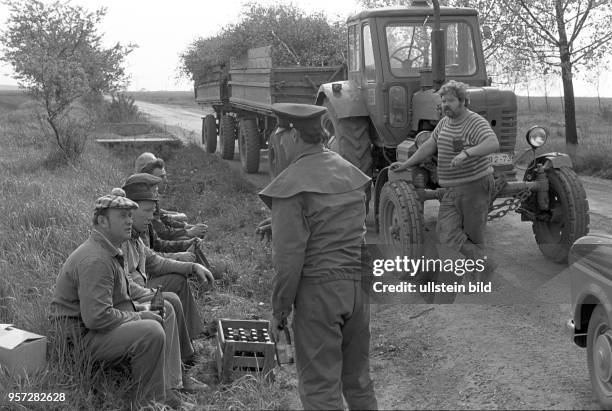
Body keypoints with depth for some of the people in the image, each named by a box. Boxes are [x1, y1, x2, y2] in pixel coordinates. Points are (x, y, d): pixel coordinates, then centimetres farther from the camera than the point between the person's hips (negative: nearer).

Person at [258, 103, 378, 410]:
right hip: (359, 284, 7)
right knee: (358, 378, 19)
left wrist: (279, 312, -7)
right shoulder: (350, 172, 9)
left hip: (319, 291, -7)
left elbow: (289, 257, -16)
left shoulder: (291, 184, -14)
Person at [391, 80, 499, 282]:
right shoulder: (445, 122, 11)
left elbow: (493, 144, -30)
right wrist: (406, 164, 17)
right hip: (452, 189, 7)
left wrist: (467, 152, -44)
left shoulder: (476, 123, -14)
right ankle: (483, 263, 0)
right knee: (446, 233, -7)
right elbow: (430, 146, 19)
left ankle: (479, 268, 22)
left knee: (473, 234, 3)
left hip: (475, 185, -7)